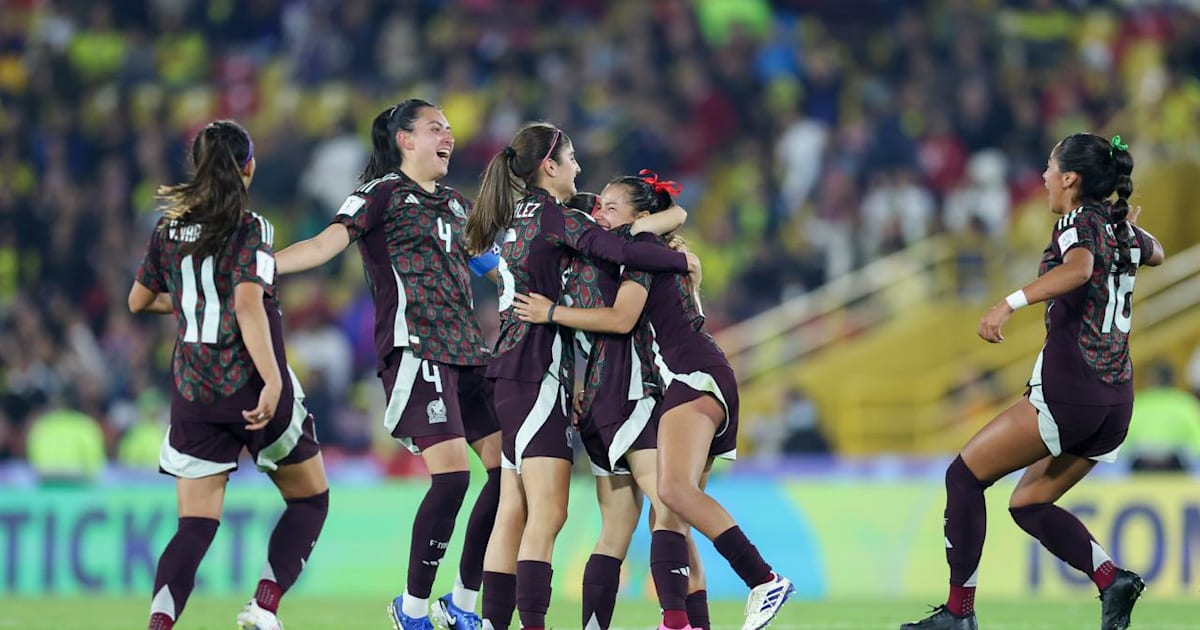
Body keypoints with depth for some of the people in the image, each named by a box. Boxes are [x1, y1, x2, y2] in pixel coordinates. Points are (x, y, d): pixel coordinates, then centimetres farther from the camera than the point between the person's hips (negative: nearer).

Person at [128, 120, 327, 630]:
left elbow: (139, 300, 19)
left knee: (195, 527, 3)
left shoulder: (168, 230, 7)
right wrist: (272, 381, -27)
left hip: (192, 392, 4)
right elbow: (248, 304, -22)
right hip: (249, 386, -4)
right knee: (310, 498, 16)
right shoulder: (250, 230, -9)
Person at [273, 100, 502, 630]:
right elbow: (323, 246, -12)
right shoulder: (383, 194, -2)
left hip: (467, 351, 8)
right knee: (451, 474, -18)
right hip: (416, 349, -8)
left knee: (510, 466, 2)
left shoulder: (456, 205, 20)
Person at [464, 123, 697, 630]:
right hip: (539, 373, -9)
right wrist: (682, 260, -7)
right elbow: (620, 250, -19)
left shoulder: (514, 219, 17)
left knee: (513, 512, 8)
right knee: (547, 513, -14)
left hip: (513, 375, 9)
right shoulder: (551, 215, -10)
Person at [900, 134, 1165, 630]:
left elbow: (1078, 269, -32)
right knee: (1028, 504, 17)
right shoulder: (1124, 228, 14)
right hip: (1117, 402, 8)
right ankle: (1112, 579, -5)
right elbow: (1155, 253, 39)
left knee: (964, 475, 3)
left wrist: (1010, 303, -41)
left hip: (1067, 391, -8)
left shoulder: (1079, 221, -8)